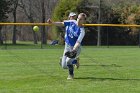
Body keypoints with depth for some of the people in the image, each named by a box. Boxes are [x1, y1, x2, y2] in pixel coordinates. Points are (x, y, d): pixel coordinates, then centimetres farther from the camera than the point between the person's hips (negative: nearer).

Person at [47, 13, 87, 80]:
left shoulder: (82, 31, -20)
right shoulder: (72, 22, -6)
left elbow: (78, 42, -27)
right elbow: (61, 24, -11)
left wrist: (73, 50, -42)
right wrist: (52, 23, -27)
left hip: (75, 48, -5)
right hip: (67, 47, 5)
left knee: (68, 61, -27)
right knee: (64, 66, 6)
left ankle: (71, 75, -1)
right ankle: (74, 61, 37)